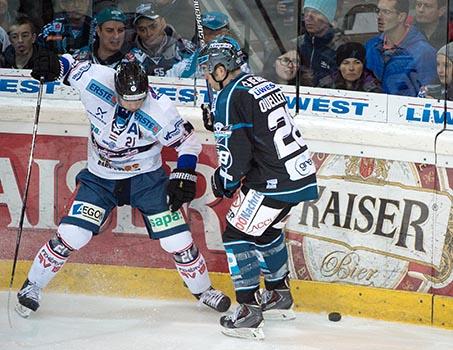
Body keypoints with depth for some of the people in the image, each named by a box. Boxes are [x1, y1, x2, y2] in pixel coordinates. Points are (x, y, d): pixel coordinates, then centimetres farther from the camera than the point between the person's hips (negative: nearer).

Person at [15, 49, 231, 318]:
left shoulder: (161, 111, -24)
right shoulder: (97, 80, -22)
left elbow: (188, 141, -9)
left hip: (146, 177, -1)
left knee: (178, 241, -4)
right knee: (70, 237, -11)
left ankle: (202, 289, 22)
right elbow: (69, 66, -4)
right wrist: (53, 65, -24)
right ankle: (32, 286, 10)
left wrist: (184, 176, -16)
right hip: (101, 179, 1)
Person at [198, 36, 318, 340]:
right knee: (265, 231, 28)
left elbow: (235, 153, -14)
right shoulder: (264, 85, 16)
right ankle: (279, 297, 40)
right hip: (302, 174, 9)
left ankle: (249, 313, -5)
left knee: (238, 235, -1)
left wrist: (226, 182, 3)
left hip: (275, 183, -9)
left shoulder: (229, 99, -12)